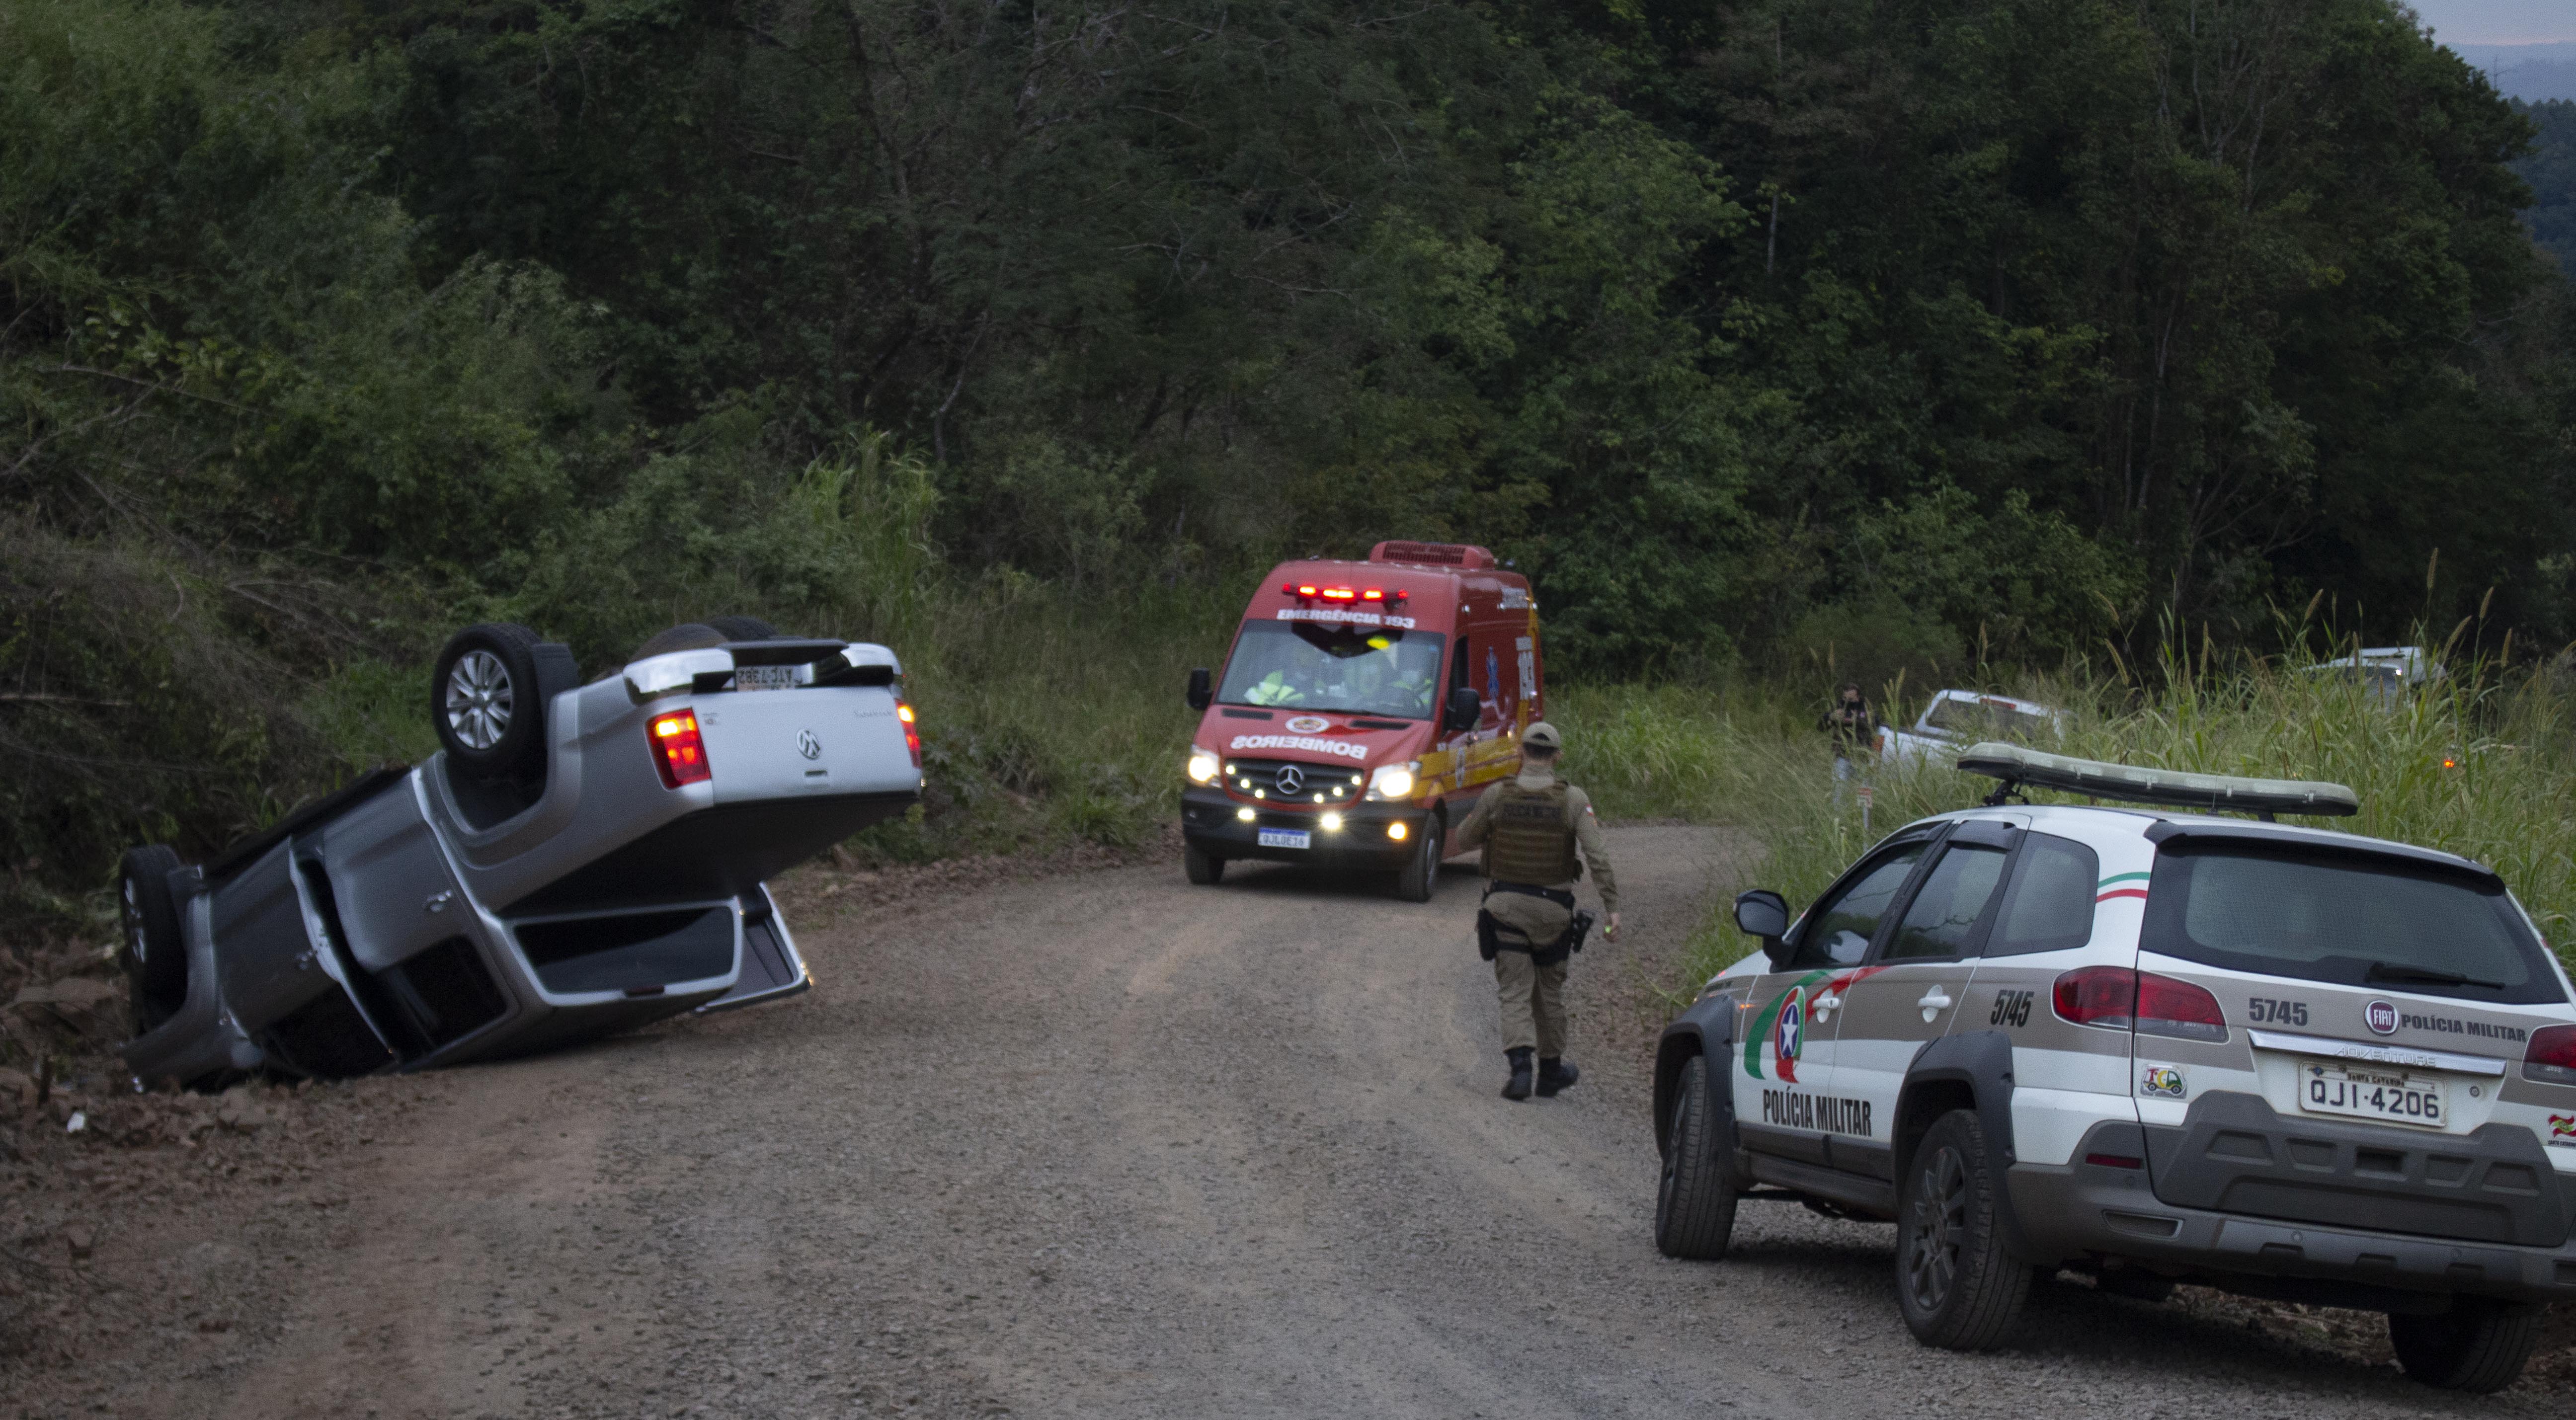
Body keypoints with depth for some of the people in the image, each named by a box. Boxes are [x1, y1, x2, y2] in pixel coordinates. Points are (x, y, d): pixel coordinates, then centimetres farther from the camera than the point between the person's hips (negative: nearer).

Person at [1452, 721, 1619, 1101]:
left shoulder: (1497, 796, -7)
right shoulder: (1573, 800, -9)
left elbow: (1465, 839, 7)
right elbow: (1597, 856, -16)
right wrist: (1612, 908, -15)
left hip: (1505, 905, -1)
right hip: (1552, 909, 1)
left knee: (1515, 992, 1)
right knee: (1549, 992, 18)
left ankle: (1520, 1066, -19)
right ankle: (1551, 1069, 30)